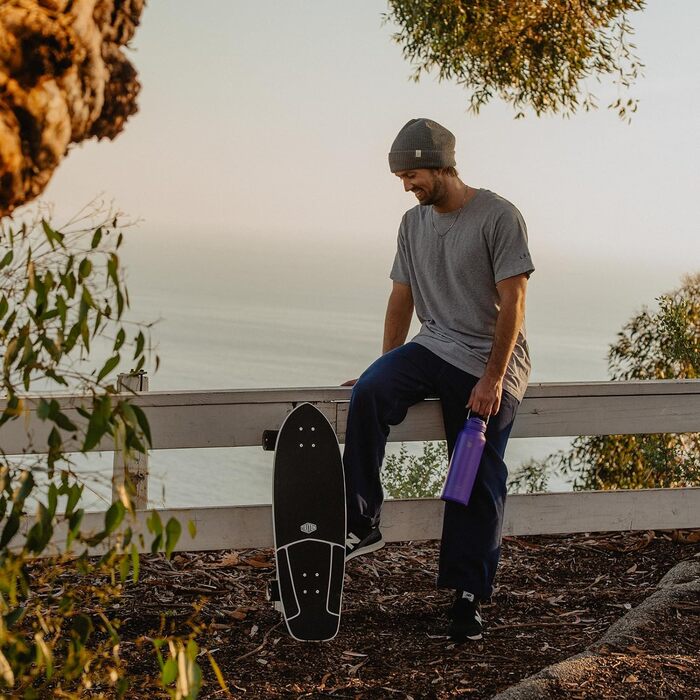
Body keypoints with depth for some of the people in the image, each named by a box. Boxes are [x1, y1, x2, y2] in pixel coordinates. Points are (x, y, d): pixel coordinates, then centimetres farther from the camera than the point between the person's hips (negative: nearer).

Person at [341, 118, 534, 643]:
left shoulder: (499, 216, -10)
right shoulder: (413, 223, 10)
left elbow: (513, 303, -13)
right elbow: (402, 299, 15)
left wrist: (492, 376, -18)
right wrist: (388, 372, 12)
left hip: (490, 365, -5)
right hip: (433, 348, 5)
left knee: (479, 481, -4)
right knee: (368, 394, -25)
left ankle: (469, 595, 7)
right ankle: (362, 524, -21)